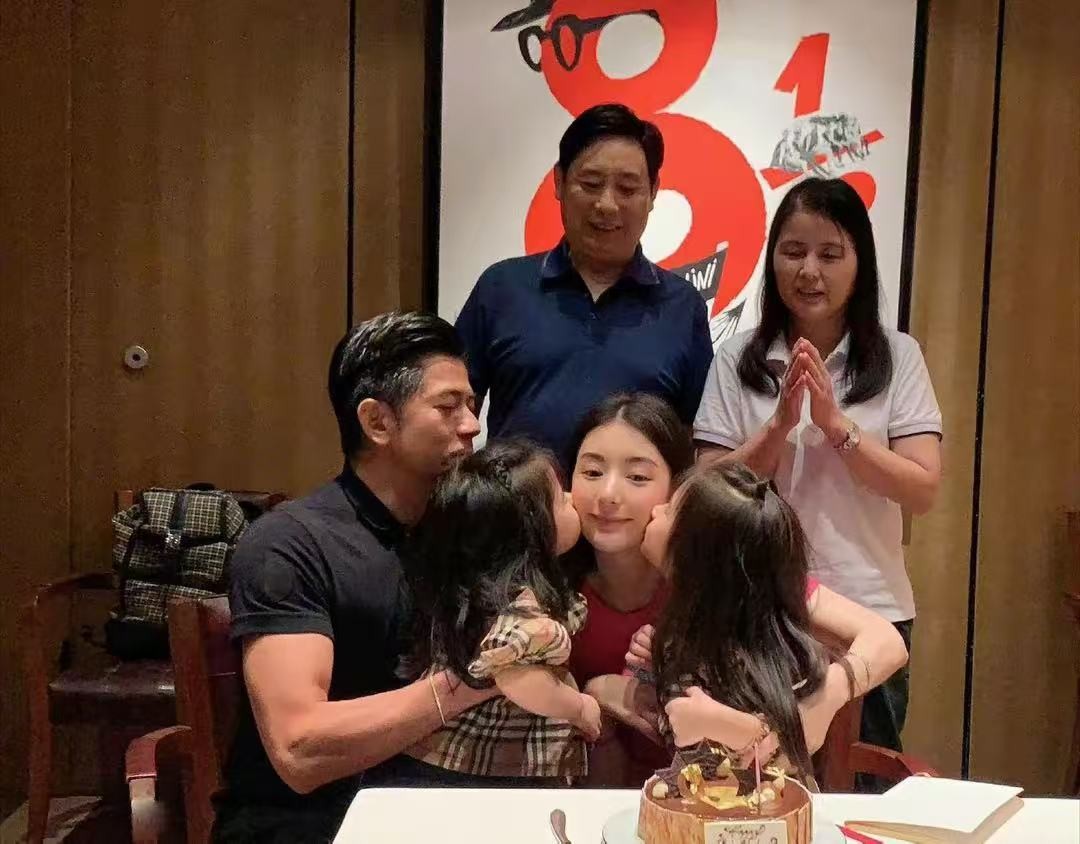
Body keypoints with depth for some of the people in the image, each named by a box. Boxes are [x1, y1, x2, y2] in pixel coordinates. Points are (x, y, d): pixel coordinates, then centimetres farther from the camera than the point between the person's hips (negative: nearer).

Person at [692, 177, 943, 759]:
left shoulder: (898, 357, -1)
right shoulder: (737, 360, -1)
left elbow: (923, 491, -7)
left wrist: (835, 422, -17)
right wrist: (780, 423, -17)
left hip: (869, 612, 0)